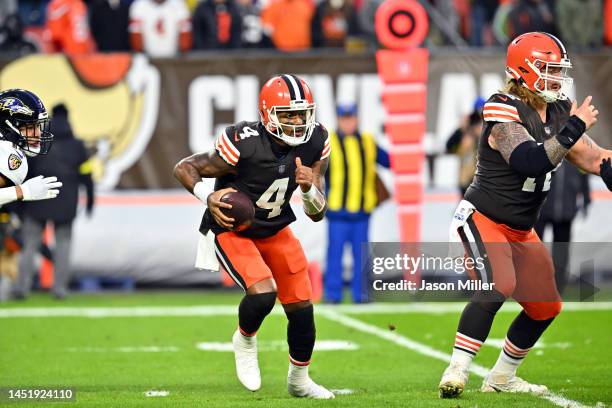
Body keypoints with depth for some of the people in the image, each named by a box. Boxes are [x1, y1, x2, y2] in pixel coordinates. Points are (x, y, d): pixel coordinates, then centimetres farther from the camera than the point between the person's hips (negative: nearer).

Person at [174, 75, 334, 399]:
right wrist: (209, 198, -32)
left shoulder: (316, 144, -13)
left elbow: (317, 214, -7)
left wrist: (309, 188, -28)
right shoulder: (244, 145, -29)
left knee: (301, 308, 4)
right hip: (233, 230, -5)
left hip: (276, 229, 6)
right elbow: (184, 168, -15)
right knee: (263, 293, -27)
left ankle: (299, 381, 30)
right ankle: (245, 340, 7)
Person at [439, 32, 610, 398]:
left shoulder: (560, 111, 3)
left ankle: (502, 378, 28)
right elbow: (531, 162, -36)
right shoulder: (505, 112, -22)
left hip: (522, 230, 9)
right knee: (499, 286, -31)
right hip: (484, 219, -9)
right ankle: (456, 373, -28)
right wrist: (574, 128, -32)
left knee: (545, 308, 11)